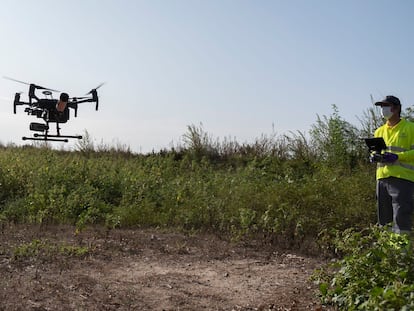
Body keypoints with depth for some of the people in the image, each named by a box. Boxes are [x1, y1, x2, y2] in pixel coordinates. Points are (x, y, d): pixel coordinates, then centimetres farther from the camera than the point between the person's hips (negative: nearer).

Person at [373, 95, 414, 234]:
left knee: (401, 219, -8)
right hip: (382, 177, 6)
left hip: (402, 177, -5)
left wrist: (397, 157, -19)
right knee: (384, 219, 11)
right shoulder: (379, 131, 19)